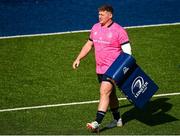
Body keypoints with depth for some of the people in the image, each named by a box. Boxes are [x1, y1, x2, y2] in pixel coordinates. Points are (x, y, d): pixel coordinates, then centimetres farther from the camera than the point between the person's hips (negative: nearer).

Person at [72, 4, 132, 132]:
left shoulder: (119, 30, -11)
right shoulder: (96, 28, 9)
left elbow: (127, 51, -12)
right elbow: (89, 45, 22)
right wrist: (78, 59, 18)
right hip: (100, 69, 8)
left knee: (104, 93, -18)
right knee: (111, 94, 18)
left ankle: (97, 123, -24)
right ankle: (117, 120, 31)